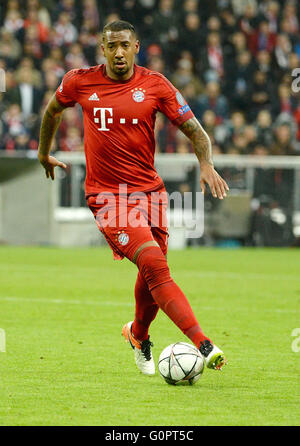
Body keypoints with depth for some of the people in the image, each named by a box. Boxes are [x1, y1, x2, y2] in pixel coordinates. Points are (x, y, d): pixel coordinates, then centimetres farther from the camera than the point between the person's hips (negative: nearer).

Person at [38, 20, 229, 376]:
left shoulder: (155, 85, -1)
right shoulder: (80, 82, -1)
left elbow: (194, 130, -1)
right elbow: (52, 110, 21)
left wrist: (206, 164, -18)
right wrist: (44, 153, 30)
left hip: (149, 190, 3)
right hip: (107, 195, -3)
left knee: (153, 274, 9)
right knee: (155, 265, -20)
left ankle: (138, 334, 41)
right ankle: (202, 344, -28)